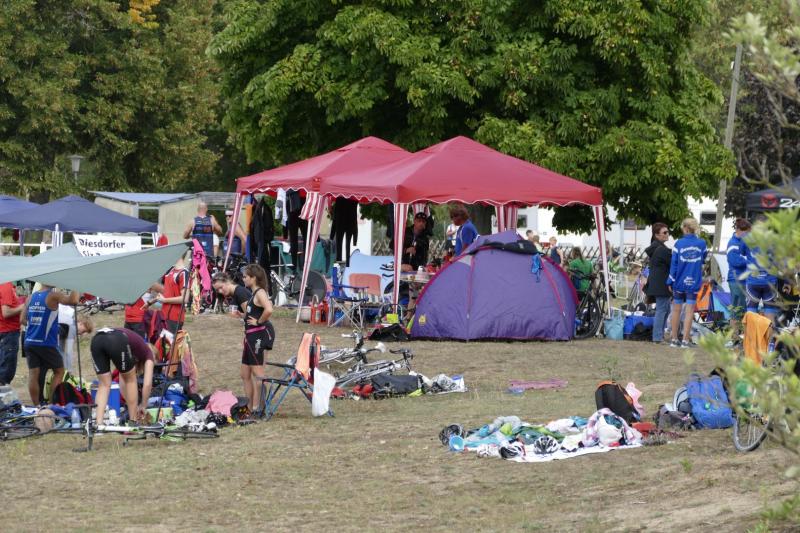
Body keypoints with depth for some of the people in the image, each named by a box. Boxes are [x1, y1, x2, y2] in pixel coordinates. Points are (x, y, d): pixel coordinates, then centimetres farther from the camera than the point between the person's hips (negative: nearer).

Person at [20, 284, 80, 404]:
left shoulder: (31, 297, 8)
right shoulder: (53, 296, -9)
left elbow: (22, 320, 9)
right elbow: (73, 301, -24)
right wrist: (76, 292, -8)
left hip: (29, 342, 5)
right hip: (46, 343, -5)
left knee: (33, 373, 6)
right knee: (59, 371, 10)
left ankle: (36, 406, 6)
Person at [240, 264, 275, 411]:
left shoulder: (260, 293, -14)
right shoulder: (254, 294, 15)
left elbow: (269, 310, -32)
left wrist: (259, 322, -19)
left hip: (258, 334, -11)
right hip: (250, 336, 11)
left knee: (257, 372, -6)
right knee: (245, 374, 14)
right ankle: (250, 407, 19)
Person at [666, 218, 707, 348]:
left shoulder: (679, 243, -6)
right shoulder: (701, 243, -3)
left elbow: (674, 263, -5)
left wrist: (671, 281, 1)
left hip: (679, 282, 0)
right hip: (693, 282, 0)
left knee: (676, 309, 12)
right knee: (689, 311, 2)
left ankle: (674, 339, 16)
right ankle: (685, 340, -1)